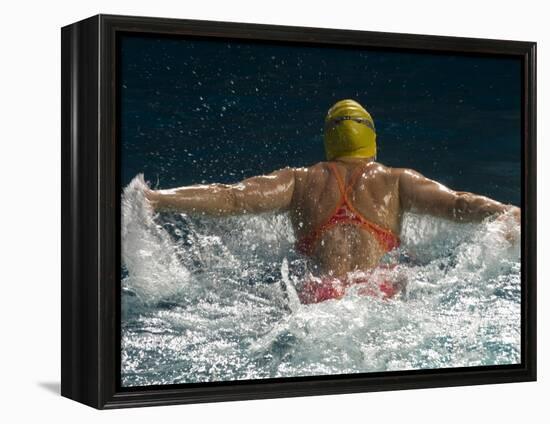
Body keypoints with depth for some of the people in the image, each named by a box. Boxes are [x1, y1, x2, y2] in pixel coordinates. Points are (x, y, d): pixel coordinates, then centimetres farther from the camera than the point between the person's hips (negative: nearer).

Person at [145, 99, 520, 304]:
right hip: (381, 292, 0)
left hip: (320, 294, 0)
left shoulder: (300, 181, 27)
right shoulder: (397, 180, 26)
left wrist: (154, 199, 17)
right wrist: (511, 215, 15)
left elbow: (231, 197, 17)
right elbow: (457, 204, 14)